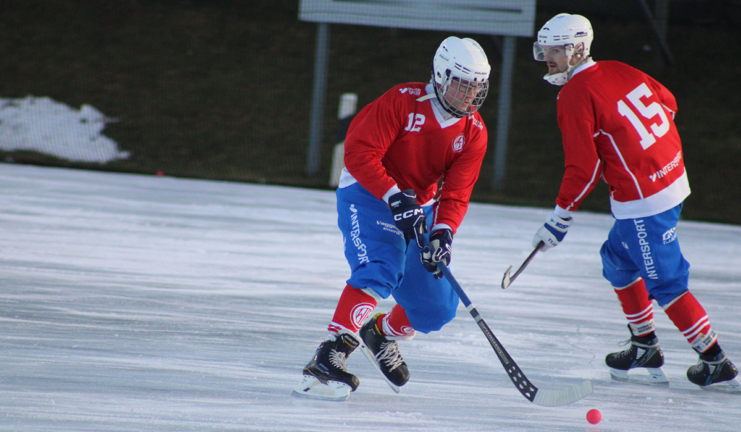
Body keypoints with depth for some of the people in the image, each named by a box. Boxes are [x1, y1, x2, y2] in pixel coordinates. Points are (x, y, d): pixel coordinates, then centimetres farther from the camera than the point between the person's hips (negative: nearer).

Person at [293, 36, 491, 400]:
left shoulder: (474, 133, -4)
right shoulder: (404, 102, -19)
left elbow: (456, 193, -8)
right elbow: (359, 152, -23)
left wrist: (443, 233, -27)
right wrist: (394, 199, -30)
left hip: (419, 204, 6)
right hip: (367, 192, -6)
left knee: (438, 307, 3)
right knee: (379, 269, -32)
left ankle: (382, 333, 33)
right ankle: (329, 357, -37)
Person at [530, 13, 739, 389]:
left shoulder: (575, 96, -14)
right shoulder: (618, 71, 8)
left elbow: (583, 169, -17)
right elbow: (667, 103, 18)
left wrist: (559, 221, -8)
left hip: (643, 202, -9)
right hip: (672, 178, 9)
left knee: (665, 282, -2)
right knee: (618, 258, 22)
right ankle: (645, 347, 28)